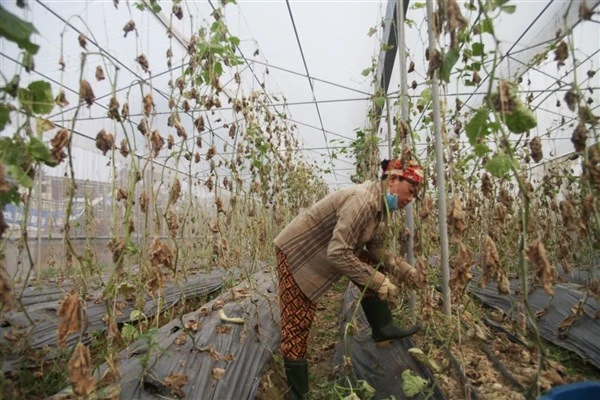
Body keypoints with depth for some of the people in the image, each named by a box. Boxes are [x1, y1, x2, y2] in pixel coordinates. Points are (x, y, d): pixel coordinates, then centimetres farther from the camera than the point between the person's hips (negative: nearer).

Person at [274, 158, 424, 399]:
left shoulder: (382, 205, 0)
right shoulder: (363, 201, -31)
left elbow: (376, 248, 8)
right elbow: (337, 253, -34)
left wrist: (404, 271, -4)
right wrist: (378, 281, -27)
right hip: (297, 252, -9)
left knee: (372, 268, 9)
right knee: (297, 324, -2)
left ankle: (383, 330, 23)